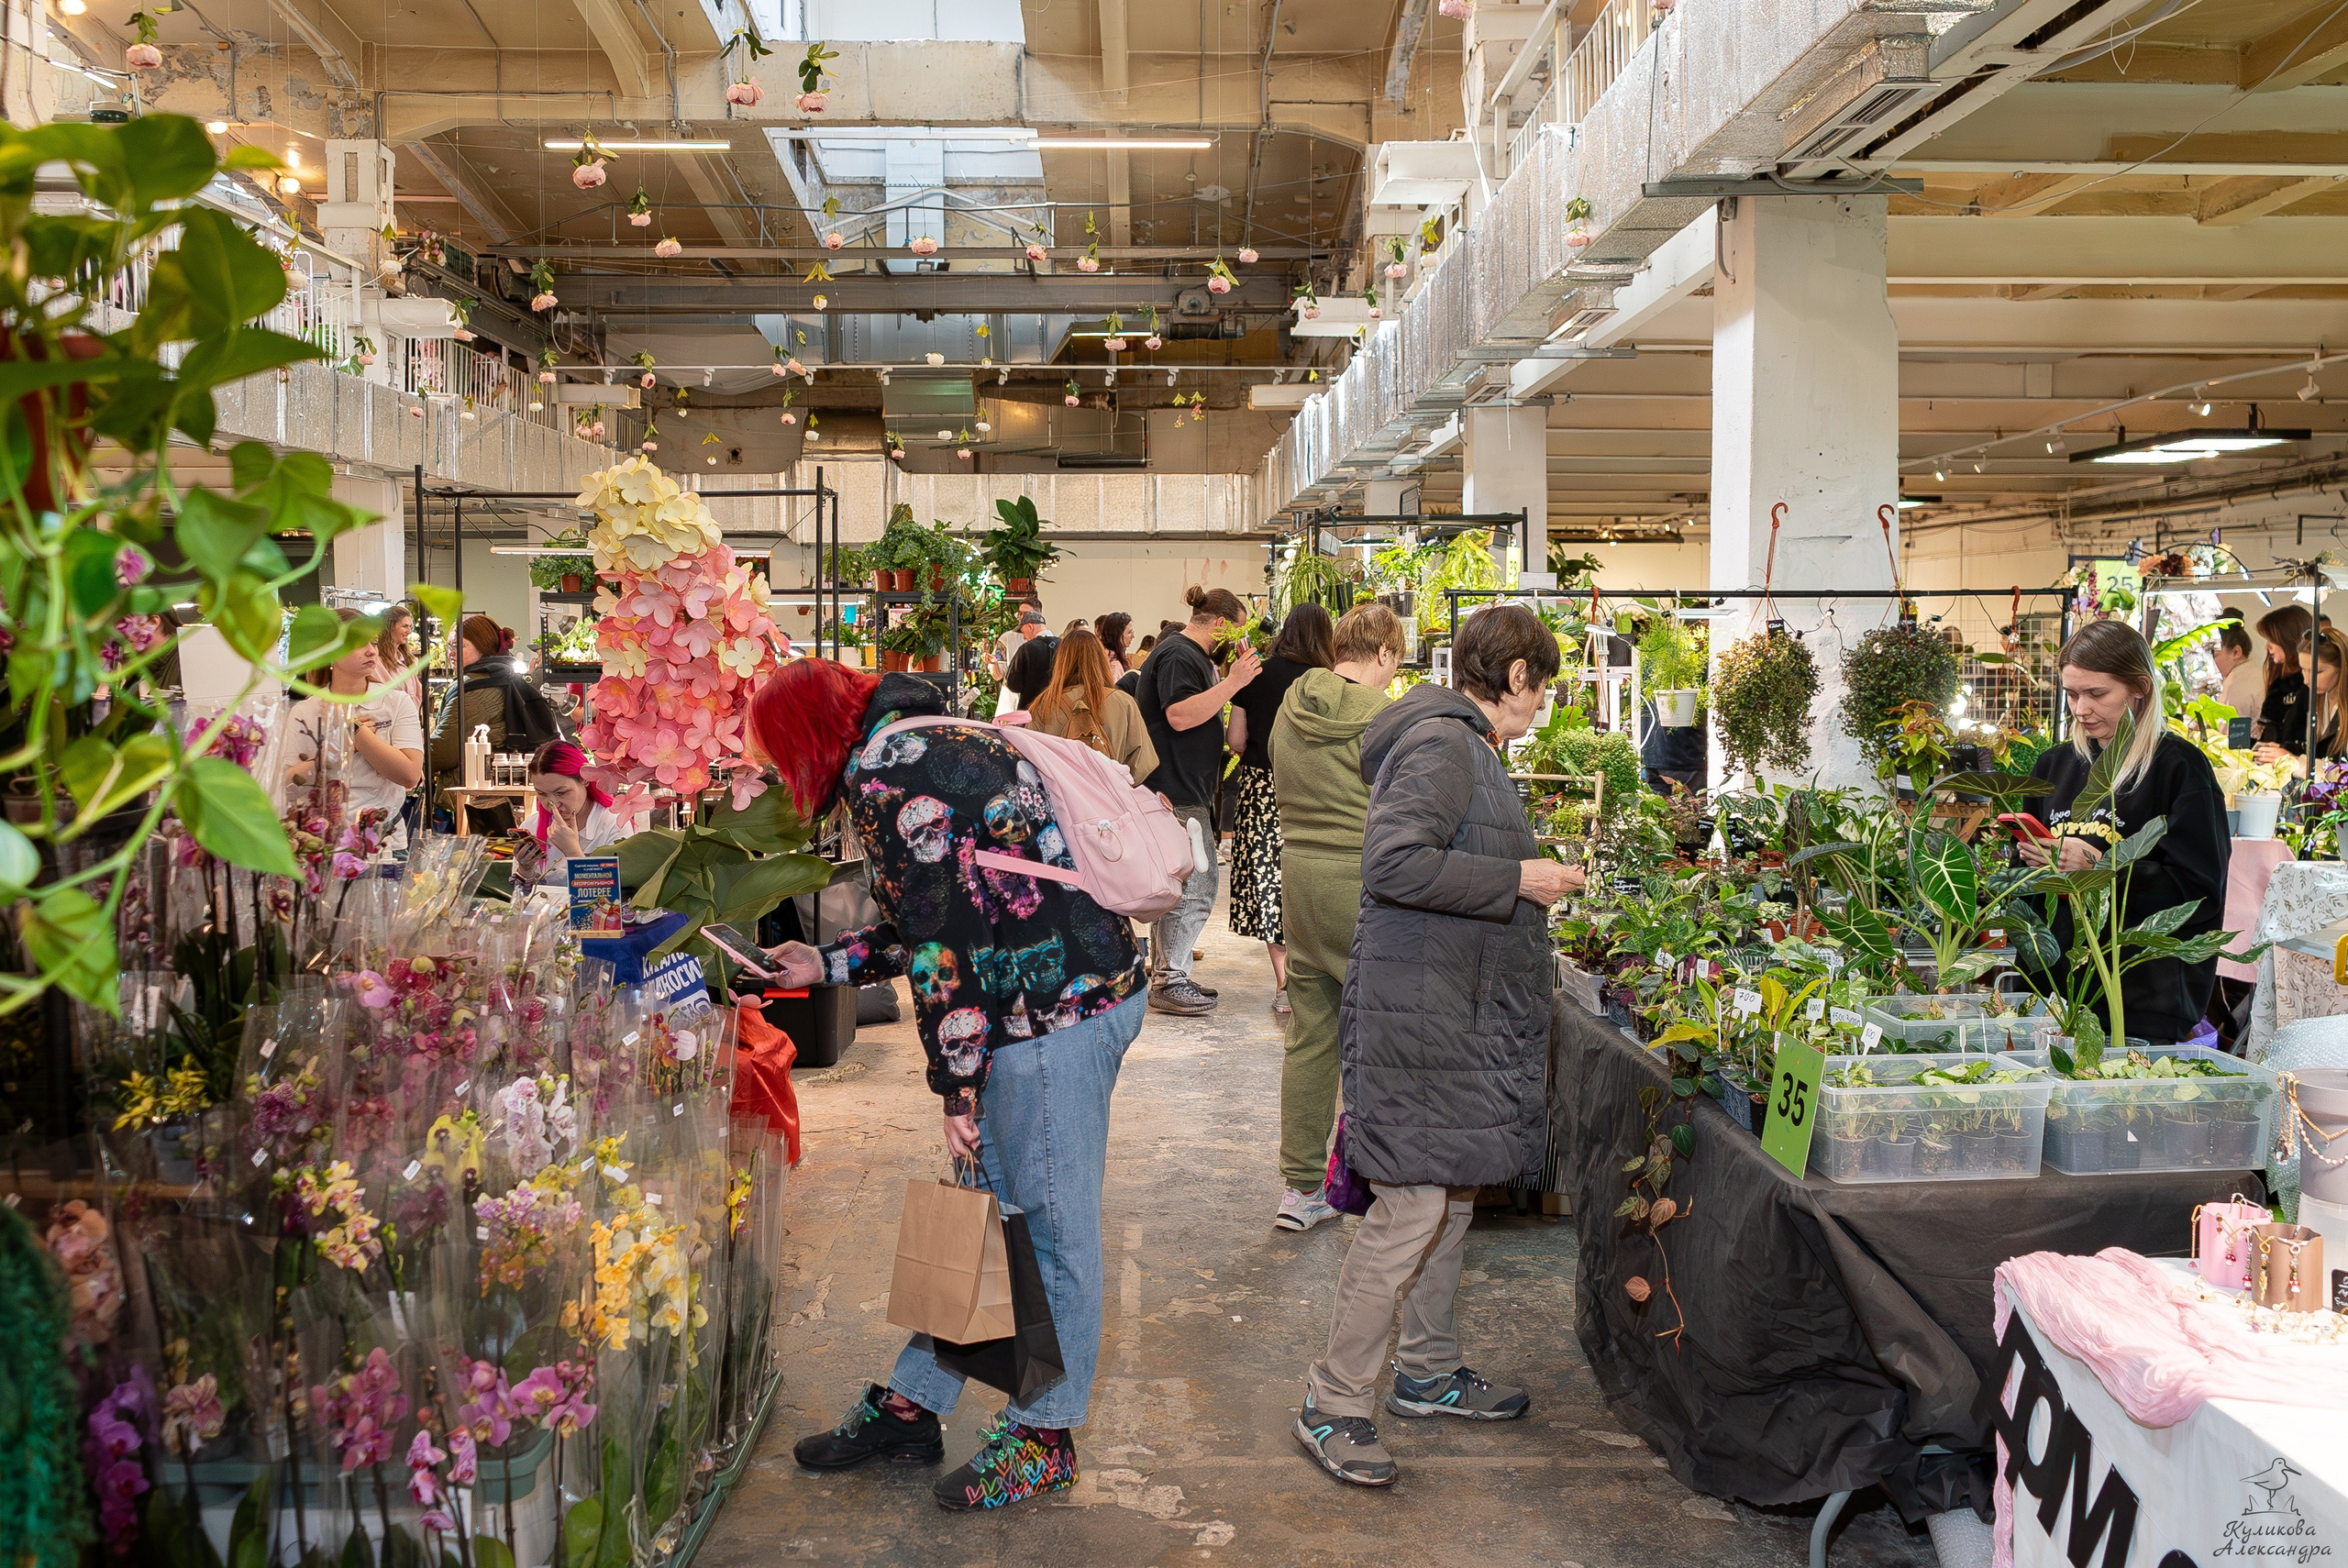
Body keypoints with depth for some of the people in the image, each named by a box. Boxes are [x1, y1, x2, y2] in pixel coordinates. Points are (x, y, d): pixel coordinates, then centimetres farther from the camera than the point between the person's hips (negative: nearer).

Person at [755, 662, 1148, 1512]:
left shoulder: (884, 778, -13)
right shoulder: (932, 741, 18)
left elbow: (941, 940, -17)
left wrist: (957, 1087, -12)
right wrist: (829, 962, 27)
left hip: (1054, 1012, -10)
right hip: (1088, 987, 10)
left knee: (1049, 1223, 3)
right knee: (983, 1204, 16)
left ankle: (1043, 1435, 19)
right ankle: (913, 1404, 27)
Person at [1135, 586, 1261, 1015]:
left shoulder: (1194, 656, 21)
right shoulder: (1178, 655, -13)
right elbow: (1180, 715, -25)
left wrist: (1235, 675, 19)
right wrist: (1233, 682, -25)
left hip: (1187, 791, 12)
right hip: (1176, 793, -12)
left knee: (1178, 886, 14)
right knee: (1194, 888, -11)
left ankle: (1165, 974, 21)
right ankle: (1168, 982, -6)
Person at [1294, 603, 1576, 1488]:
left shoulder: (1465, 744, 17)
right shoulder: (1440, 744, -16)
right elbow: (1396, 862, -27)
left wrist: (1529, 877, 20)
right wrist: (1516, 878, -21)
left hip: (1461, 1011, 11)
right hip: (1421, 1023, -11)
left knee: (1450, 1198, 17)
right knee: (1409, 1211, -8)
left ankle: (1427, 1372, 31)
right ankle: (1333, 1406, 3)